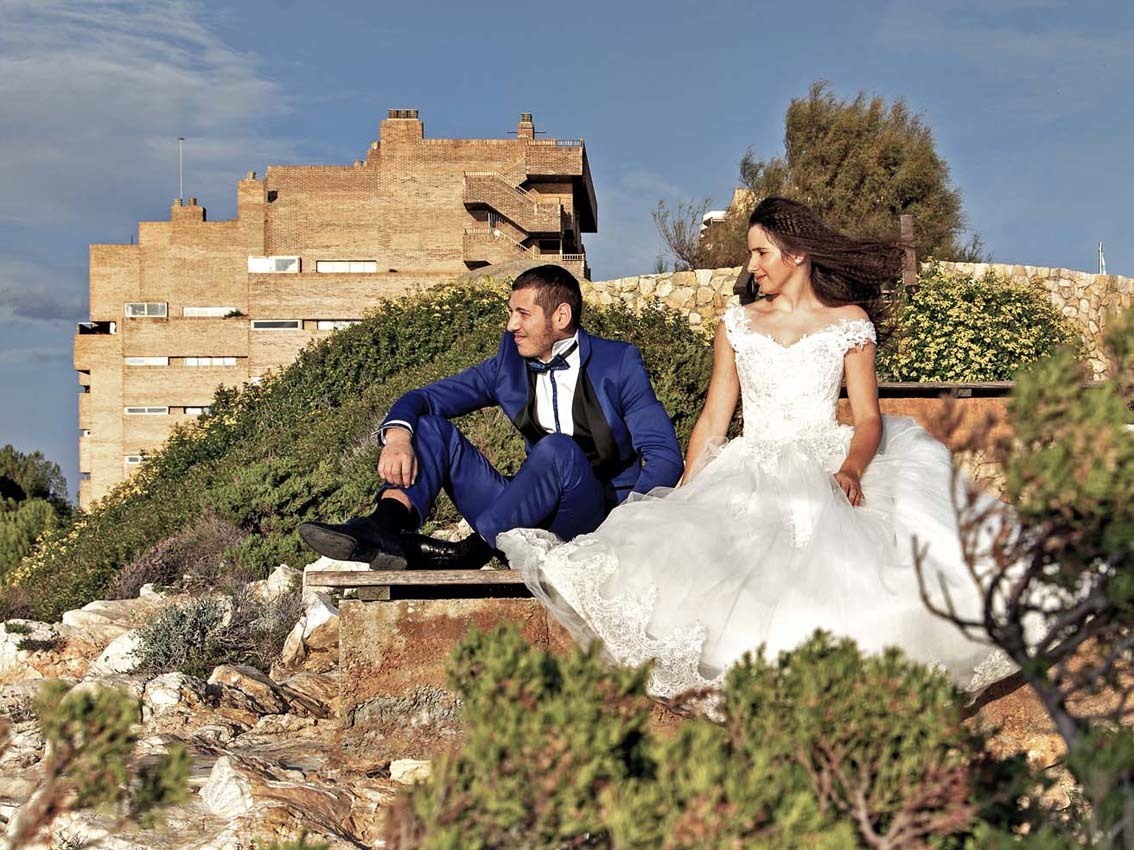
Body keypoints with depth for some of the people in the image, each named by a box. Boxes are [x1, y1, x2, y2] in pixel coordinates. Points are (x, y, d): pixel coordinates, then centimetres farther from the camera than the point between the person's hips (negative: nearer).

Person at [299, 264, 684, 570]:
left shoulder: (619, 362, -2)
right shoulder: (510, 362, 10)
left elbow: (664, 455, -8)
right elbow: (424, 399, 8)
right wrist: (397, 434, -17)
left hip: (600, 515, -5)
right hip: (528, 514, 5)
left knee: (557, 449, -36)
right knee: (430, 426, -7)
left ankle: (474, 550, -27)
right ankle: (383, 529, -33)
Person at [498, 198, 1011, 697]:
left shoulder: (849, 322, 9)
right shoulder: (736, 325, 17)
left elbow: (868, 417, 1)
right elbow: (713, 420, 12)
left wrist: (852, 469, -22)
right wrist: (684, 497, -1)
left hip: (825, 471, -1)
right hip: (751, 473, 2)